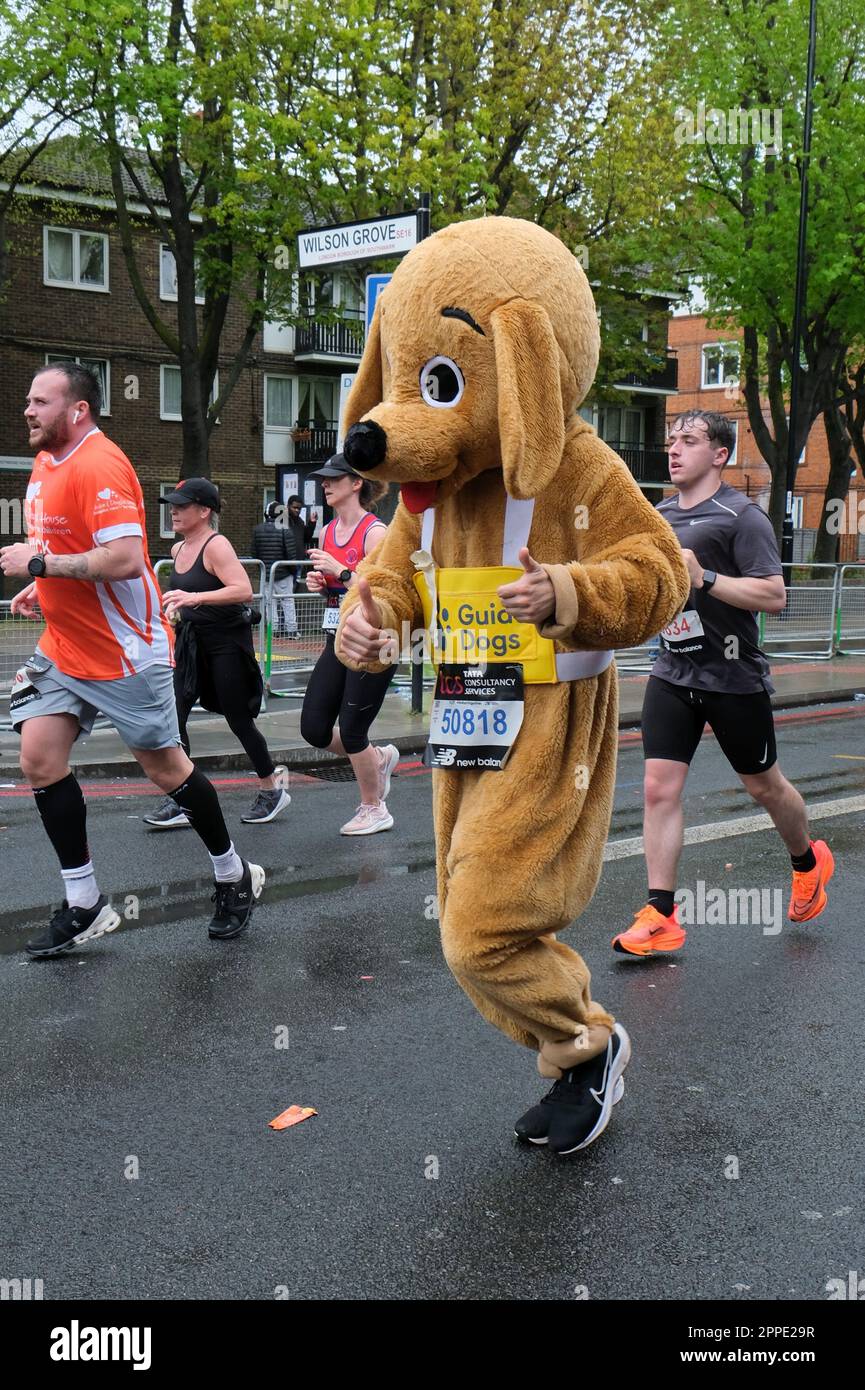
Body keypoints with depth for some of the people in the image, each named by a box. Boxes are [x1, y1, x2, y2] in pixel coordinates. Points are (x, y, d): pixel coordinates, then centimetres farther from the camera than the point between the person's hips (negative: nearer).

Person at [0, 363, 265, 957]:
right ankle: (85, 906, 9)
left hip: (125, 654, -9)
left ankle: (235, 877, 24)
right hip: (64, 647, 9)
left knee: (166, 768, 3)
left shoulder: (99, 464, -19)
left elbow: (125, 558, -29)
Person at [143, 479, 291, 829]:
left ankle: (272, 787, 24)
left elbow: (244, 590, -28)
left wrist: (195, 598, -35)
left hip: (227, 642, -7)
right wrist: (178, 608, 13)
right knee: (173, 715, -5)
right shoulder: (177, 550, 10)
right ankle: (179, 802, 0)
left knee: (238, 720, 3)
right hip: (191, 643, 8)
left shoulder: (216, 545, -15)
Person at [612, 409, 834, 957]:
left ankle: (809, 862, 42)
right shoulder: (660, 515, 10)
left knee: (764, 785, 12)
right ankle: (661, 917, 0)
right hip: (673, 675, 5)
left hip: (734, 678, -5)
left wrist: (704, 578, -25)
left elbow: (774, 595, -19)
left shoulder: (742, 516, -11)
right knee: (660, 788, -5)